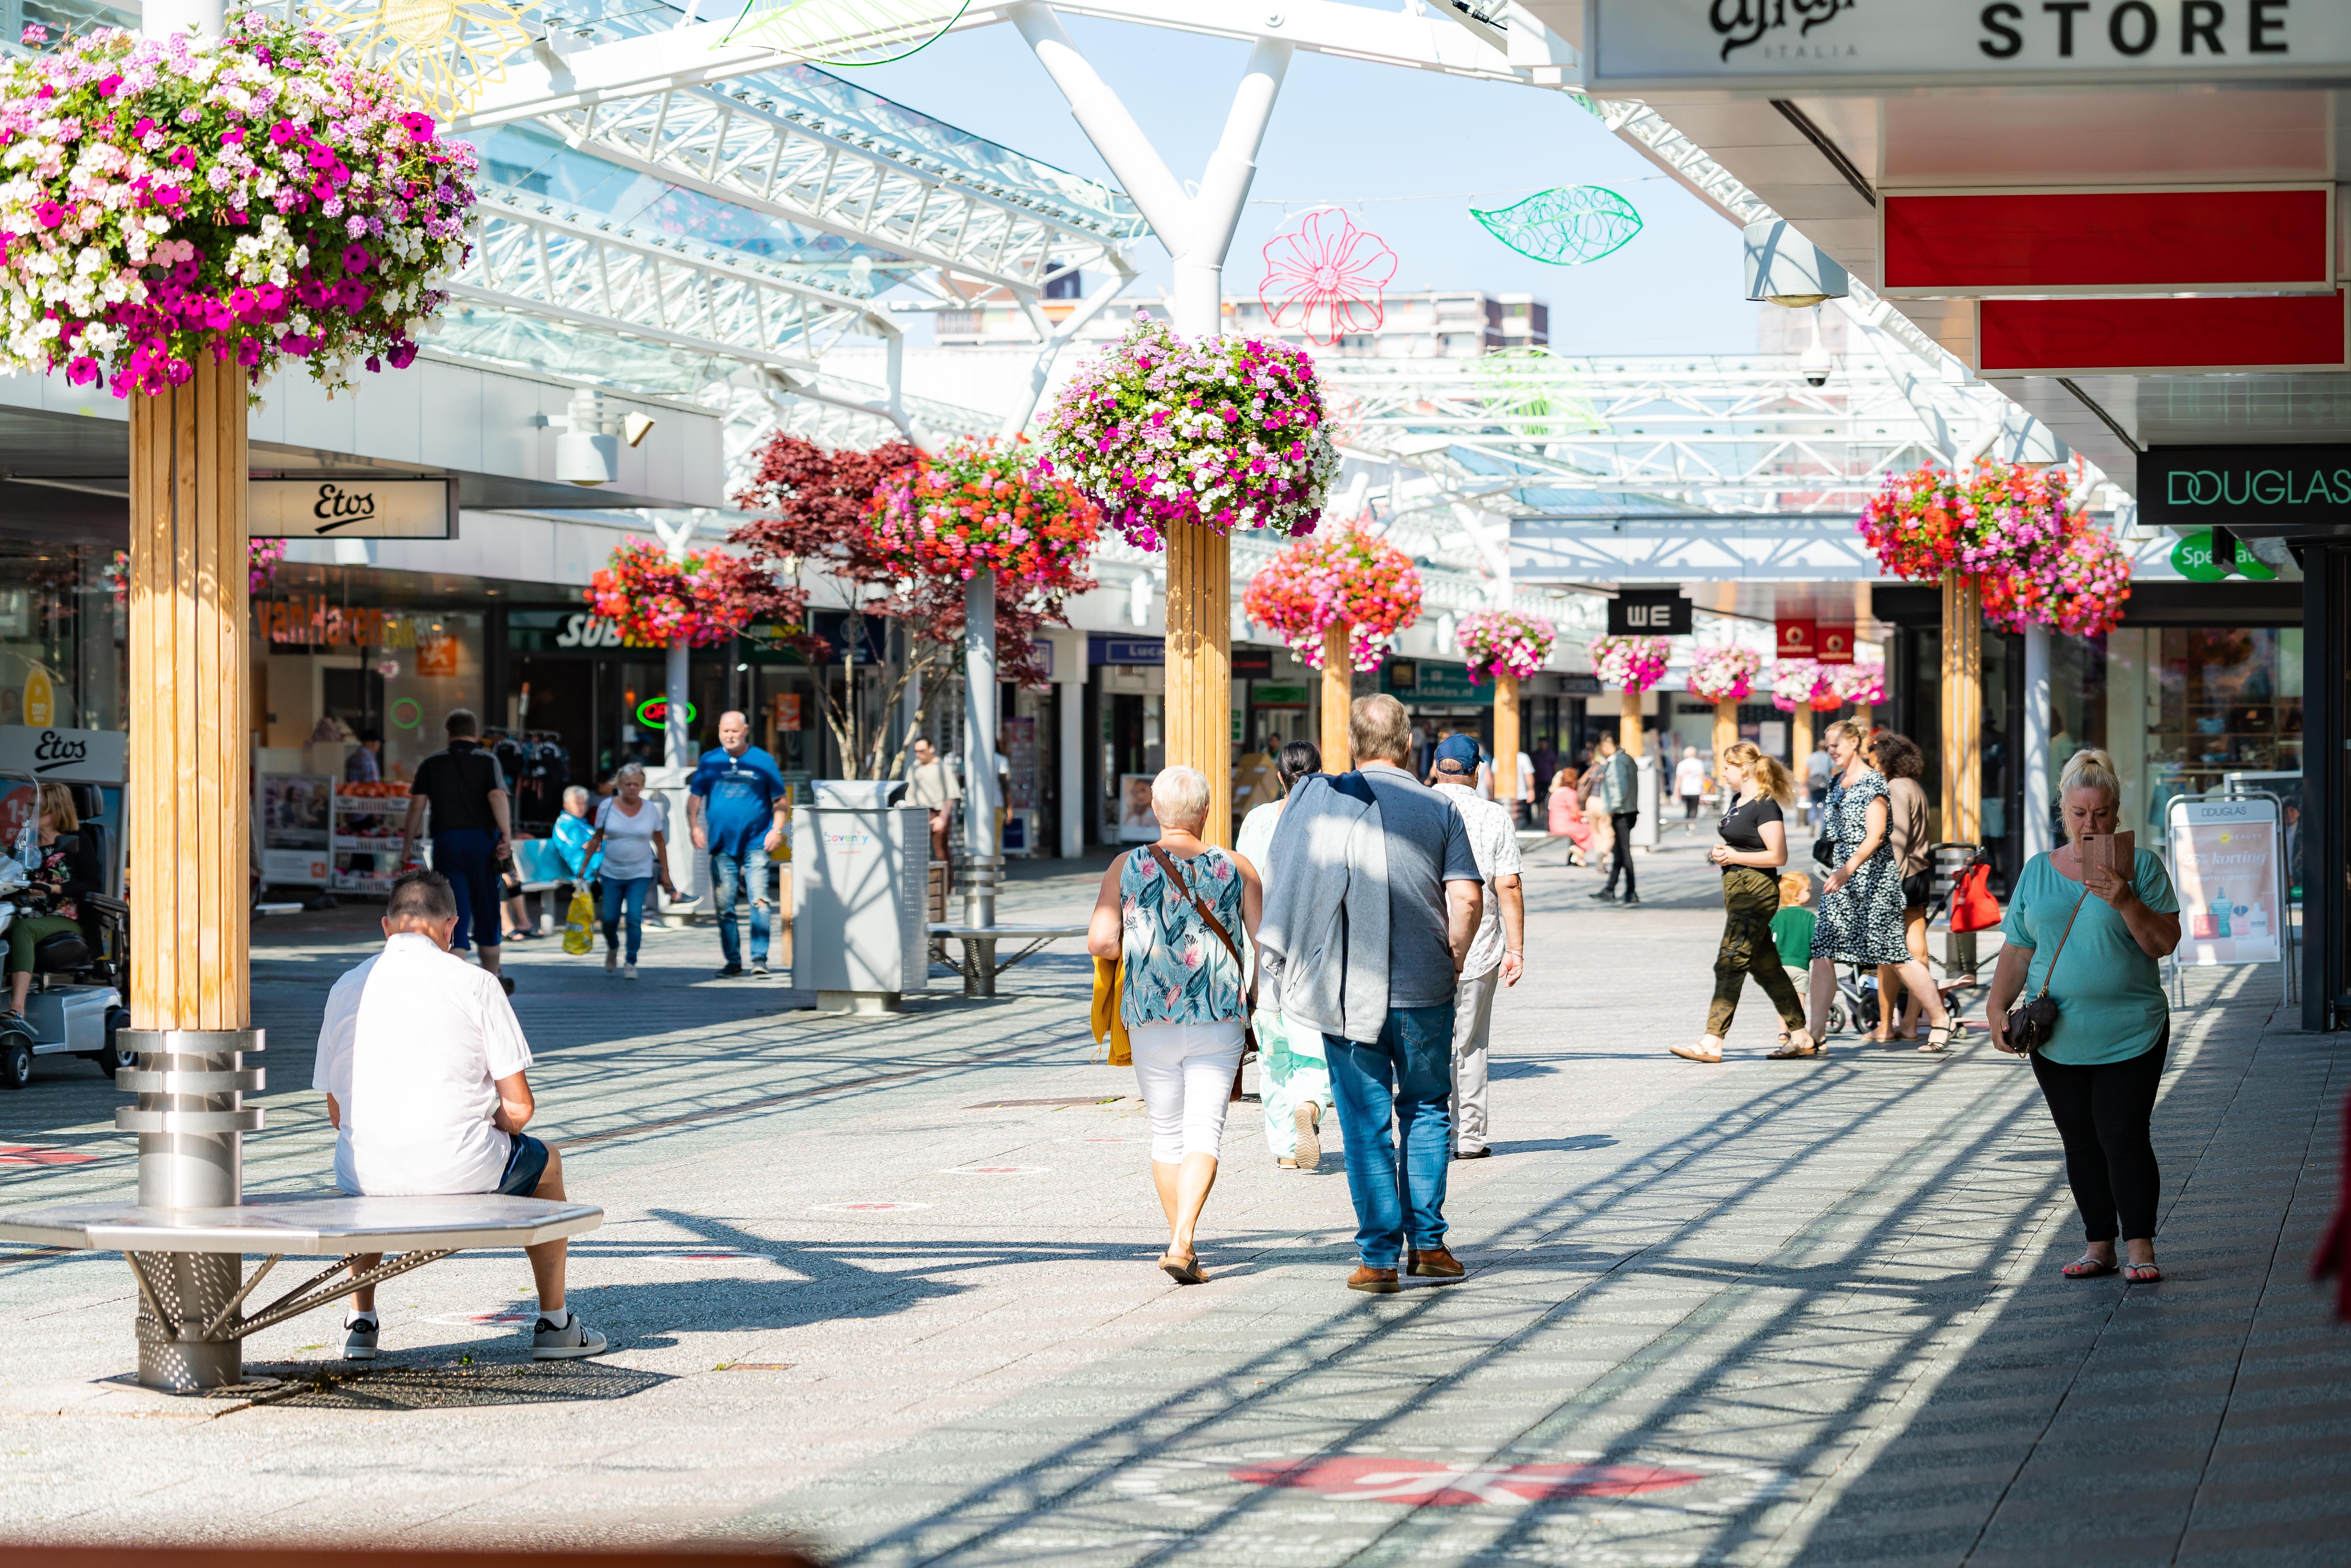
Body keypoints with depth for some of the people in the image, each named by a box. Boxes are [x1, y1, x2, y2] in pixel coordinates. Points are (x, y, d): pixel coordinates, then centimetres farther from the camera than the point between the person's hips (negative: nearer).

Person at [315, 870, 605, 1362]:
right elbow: (519, 1108, -3)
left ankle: (361, 1322, 40)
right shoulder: (475, 984, -2)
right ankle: (554, 1323, 34)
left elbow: (337, 1113, 14)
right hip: (460, 1173, -3)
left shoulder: (347, 988, 8)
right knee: (544, 1162, 29)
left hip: (368, 1178, 3)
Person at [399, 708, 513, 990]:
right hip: (482, 839, 0)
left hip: (446, 840, 0)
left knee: (455, 914, -1)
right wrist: (506, 837, -19)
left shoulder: (432, 764, 8)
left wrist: (407, 845, 7)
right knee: (487, 913, 13)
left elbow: (417, 805, 2)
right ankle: (492, 980, 23)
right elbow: (498, 797, -12)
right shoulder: (487, 761, 4)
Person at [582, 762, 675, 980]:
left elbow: (660, 843, 8)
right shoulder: (607, 807, -2)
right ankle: (613, 948, 34)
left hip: (640, 874, -1)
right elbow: (597, 839, 6)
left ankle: (631, 963, -1)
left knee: (635, 917, -12)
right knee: (610, 919, 2)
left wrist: (665, 873, 7)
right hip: (612, 873, 1)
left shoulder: (651, 809, 0)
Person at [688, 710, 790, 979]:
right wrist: (694, 826, -4)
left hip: (756, 845, -2)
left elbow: (782, 799, 8)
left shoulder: (763, 761, 4)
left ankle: (760, 958, -7)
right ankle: (732, 962, 12)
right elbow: (694, 797, 11)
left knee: (759, 901, -12)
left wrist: (777, 830, -5)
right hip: (722, 846, 2)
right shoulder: (709, 761, 8)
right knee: (725, 907, 3)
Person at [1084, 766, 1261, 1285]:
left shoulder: (1127, 868, 0)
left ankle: (1180, 1240, 21)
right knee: (1204, 1131, -3)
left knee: (1166, 1134, 14)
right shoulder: (1236, 869, 1)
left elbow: (1100, 942, -7)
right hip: (1218, 1020, -1)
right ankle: (1183, 1243, -20)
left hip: (1151, 1019, 1)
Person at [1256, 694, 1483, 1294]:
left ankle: (1379, 1256, 3)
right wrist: (1453, 963, 8)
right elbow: (1466, 897, -6)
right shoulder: (1438, 808, 1)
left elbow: (1286, 884, -2)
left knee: (1366, 1123, 5)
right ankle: (1427, 1242, 14)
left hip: (1350, 990, -1)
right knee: (1426, 1109, 17)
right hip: (1424, 990, 1)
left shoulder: (1320, 800, 0)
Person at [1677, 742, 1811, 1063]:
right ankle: (1800, 1036, 19)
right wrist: (1721, 853, 8)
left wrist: (1735, 857, -17)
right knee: (1766, 966, 12)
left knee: (1730, 964, -12)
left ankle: (1712, 1043, -14)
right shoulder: (1739, 802, 15)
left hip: (1756, 891, -10)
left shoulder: (1766, 807, -14)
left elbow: (1778, 856, -19)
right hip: (1737, 889, 10)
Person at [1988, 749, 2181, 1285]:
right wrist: (1999, 1006, 2)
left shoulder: (2142, 866, 0)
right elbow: (2018, 951, 14)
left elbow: (2164, 943, -6)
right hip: (2057, 1039, 3)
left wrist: (2125, 903, -20)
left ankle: (2140, 1248, -2)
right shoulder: (2038, 872, 10)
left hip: (2129, 1034, -3)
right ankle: (2100, 1245, 15)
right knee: (2081, 1143, 6)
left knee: (2124, 1137, -9)